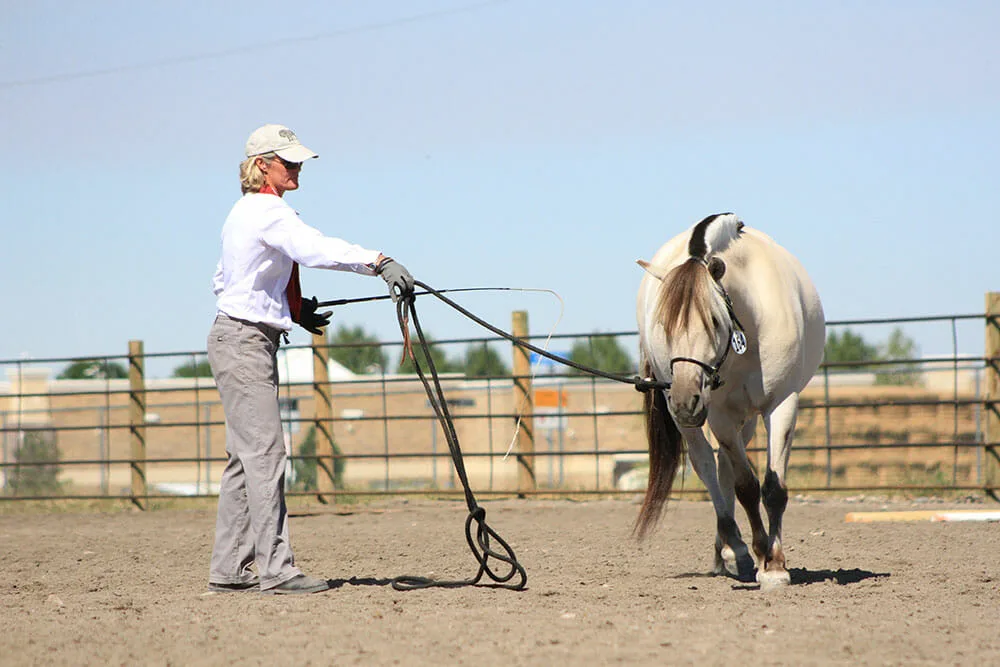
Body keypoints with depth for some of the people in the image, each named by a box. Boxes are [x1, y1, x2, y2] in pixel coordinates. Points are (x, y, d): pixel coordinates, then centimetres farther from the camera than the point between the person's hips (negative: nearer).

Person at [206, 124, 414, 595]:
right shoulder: (268, 211, -14)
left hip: (248, 342, 11)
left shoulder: (246, 212, 17)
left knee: (246, 457, 10)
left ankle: (228, 569, 12)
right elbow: (315, 248, -33)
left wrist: (291, 309, 19)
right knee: (265, 454, -13)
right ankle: (276, 568, -16)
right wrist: (378, 262, -43)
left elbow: (222, 282, 24)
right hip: (245, 342, -11)